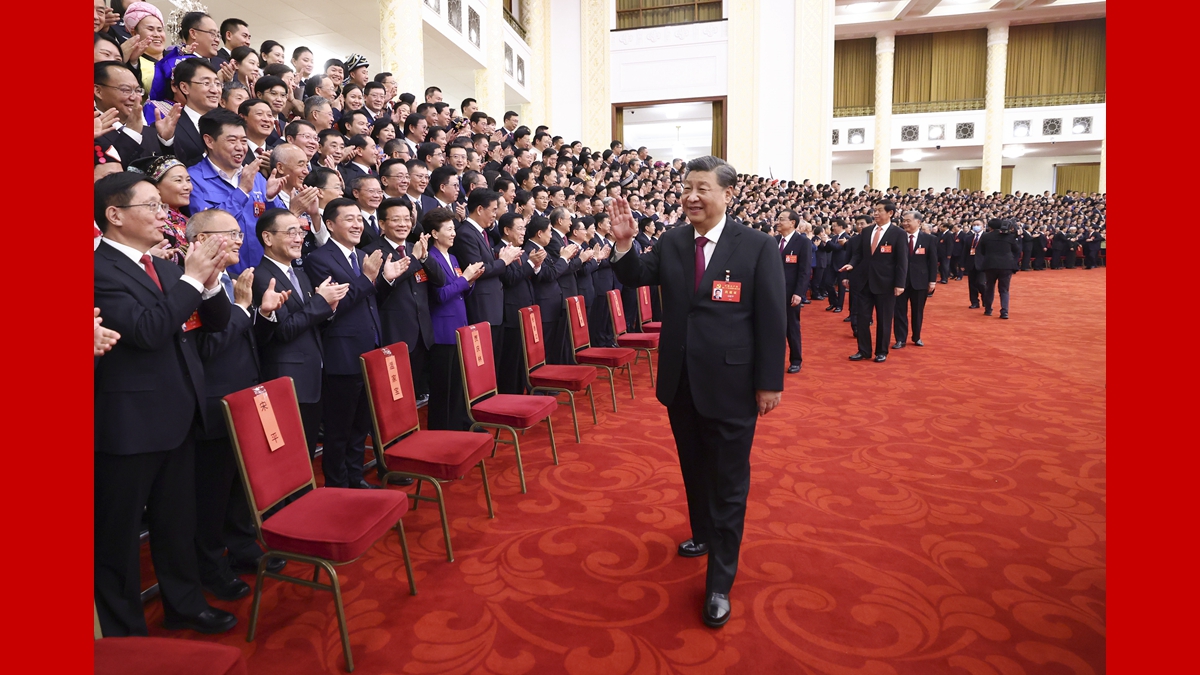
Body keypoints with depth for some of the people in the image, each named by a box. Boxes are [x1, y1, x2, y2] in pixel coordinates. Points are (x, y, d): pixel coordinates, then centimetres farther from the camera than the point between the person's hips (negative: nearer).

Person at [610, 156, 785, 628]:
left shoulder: (758, 247, -10)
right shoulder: (671, 242, 3)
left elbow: (771, 320, -9)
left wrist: (769, 383, -9)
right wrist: (624, 244, -16)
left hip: (731, 385, -4)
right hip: (681, 382, 5)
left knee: (728, 480, 6)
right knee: (693, 468, 22)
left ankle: (719, 582, 18)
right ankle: (704, 535, 46)